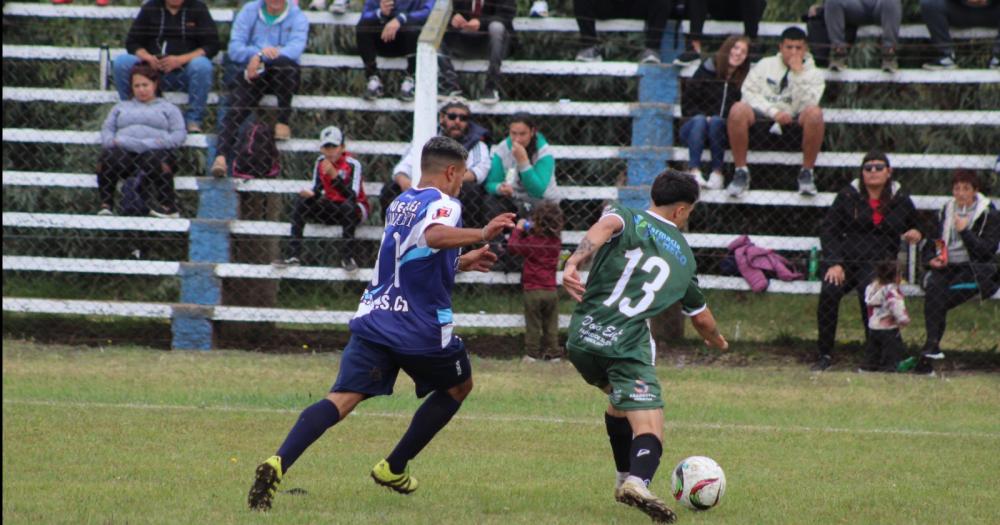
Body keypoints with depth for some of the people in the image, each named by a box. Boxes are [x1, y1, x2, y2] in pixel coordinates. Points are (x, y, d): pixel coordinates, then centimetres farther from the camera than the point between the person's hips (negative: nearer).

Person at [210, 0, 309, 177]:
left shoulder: (297, 17, 5)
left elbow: (295, 48, -14)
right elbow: (234, 49, 1)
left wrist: (260, 58, -25)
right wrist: (259, 52, -20)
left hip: (285, 76, -1)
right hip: (253, 75, 1)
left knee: (283, 63, -37)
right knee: (236, 107, -28)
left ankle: (283, 121, -23)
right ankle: (222, 155, -44)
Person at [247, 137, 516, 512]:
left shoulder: (399, 204, 21)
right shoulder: (443, 204, -5)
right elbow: (435, 236, -29)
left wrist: (462, 263, 39)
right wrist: (481, 234, -28)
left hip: (374, 319, 5)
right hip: (420, 328, -5)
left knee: (343, 398, -9)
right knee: (458, 386, 23)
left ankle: (279, 463, -34)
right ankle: (394, 468, 21)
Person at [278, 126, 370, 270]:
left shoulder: (352, 164, -18)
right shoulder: (321, 162, -2)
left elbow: (352, 196, -29)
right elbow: (317, 190, 2)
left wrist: (334, 175, -39)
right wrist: (310, 194, -23)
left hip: (356, 209, -5)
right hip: (331, 208, 5)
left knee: (347, 206, -38)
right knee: (301, 202, -14)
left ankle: (348, 257, -29)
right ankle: (293, 255, -20)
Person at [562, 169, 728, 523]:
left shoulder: (627, 218, 12)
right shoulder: (683, 255, 18)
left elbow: (606, 226, -16)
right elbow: (701, 318, 33)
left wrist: (574, 262, -31)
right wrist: (718, 341, 55)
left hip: (582, 336, 3)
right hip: (628, 344, -3)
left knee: (620, 401, 31)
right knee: (649, 428, -10)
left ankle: (625, 478, 35)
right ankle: (638, 480, -40)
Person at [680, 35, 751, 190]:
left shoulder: (744, 79, 5)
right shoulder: (706, 71, 4)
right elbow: (687, 105, 4)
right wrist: (704, 117, -14)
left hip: (722, 130, 0)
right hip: (693, 126, 0)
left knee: (716, 121, -32)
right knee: (700, 120, -33)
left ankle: (717, 173, -36)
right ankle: (694, 171, -49)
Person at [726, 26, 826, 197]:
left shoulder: (813, 74, 10)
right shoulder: (765, 65, 14)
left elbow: (806, 104, -8)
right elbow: (749, 92, 2)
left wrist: (798, 73, -12)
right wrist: (773, 112, -11)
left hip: (795, 119, -1)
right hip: (763, 115, 1)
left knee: (814, 113, -34)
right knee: (738, 110, -32)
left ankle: (806, 173, -22)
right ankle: (741, 172, -23)